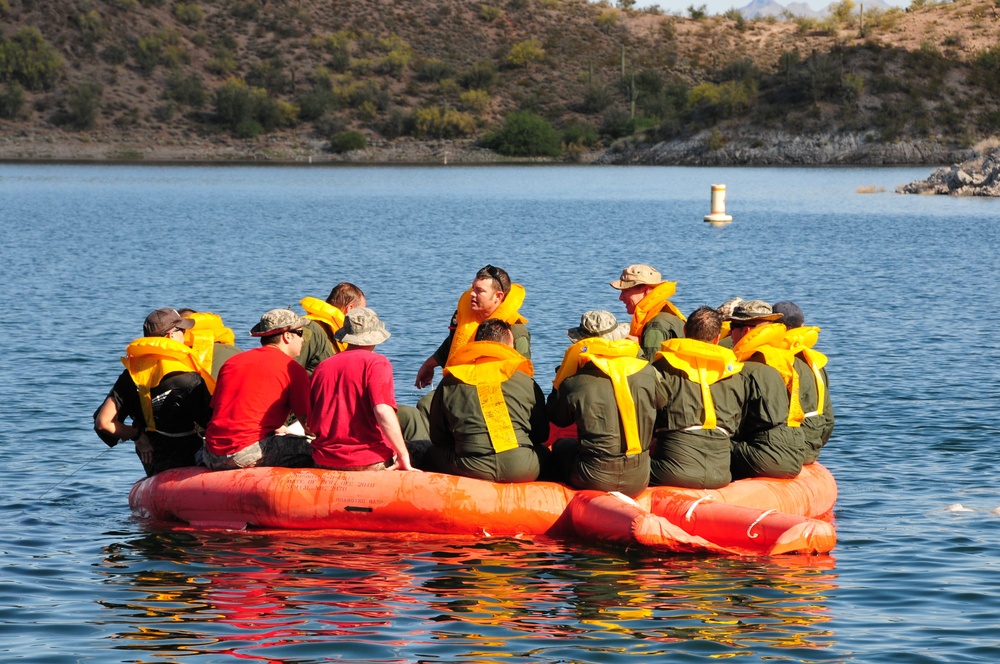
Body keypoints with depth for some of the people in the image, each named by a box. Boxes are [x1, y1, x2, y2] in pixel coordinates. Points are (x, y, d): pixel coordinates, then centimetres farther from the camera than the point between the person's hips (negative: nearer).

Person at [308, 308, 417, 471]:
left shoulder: (322, 367, 11)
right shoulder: (376, 362, -4)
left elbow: (311, 424, 14)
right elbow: (383, 410, -18)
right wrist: (403, 455, -13)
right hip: (370, 463, -5)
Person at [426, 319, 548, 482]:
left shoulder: (448, 384, 11)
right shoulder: (527, 383, 8)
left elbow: (437, 439, 16)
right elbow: (541, 435, 17)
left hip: (470, 472, -1)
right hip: (521, 470, 1)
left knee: (432, 455, 27)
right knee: (543, 454, 34)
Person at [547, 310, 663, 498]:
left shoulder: (575, 384, -12)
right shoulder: (647, 373, -6)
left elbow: (557, 418, 7)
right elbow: (660, 401, 16)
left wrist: (560, 381, 16)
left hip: (595, 481, -3)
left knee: (560, 447, 29)